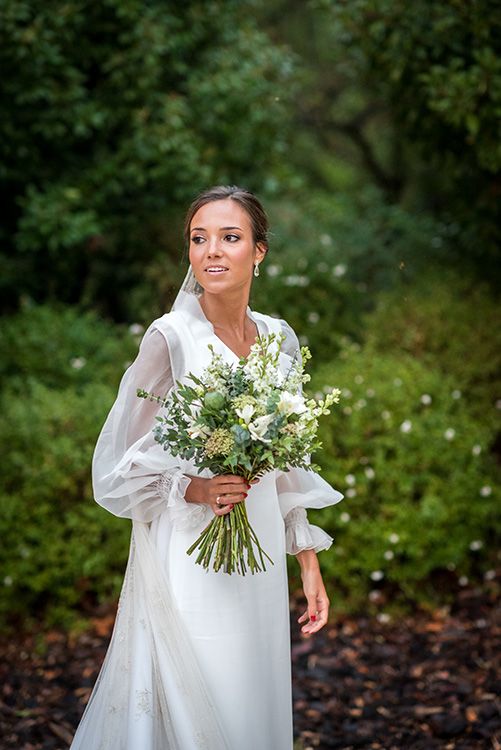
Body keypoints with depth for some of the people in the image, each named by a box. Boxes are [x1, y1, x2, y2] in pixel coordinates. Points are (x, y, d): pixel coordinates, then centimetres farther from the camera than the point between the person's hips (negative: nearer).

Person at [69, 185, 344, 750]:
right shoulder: (170, 337, -10)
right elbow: (116, 467, -7)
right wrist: (195, 489, -21)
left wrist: (309, 563, 13)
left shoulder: (279, 339, 6)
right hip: (188, 563, -5)